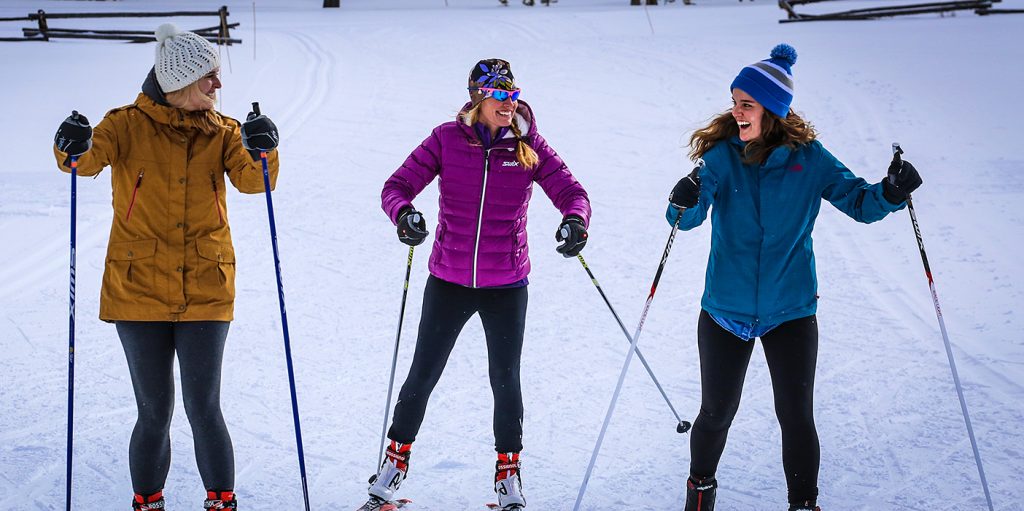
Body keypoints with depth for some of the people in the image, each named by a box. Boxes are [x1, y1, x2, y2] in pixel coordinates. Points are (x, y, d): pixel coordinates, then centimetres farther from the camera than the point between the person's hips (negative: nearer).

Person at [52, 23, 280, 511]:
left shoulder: (221, 132, 5)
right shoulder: (129, 124, -2)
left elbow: (253, 180, -11)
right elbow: (92, 156, -20)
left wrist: (261, 153, -33)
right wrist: (74, 150, -43)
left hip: (205, 292, 1)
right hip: (138, 289, -1)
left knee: (204, 410, -2)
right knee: (154, 413, 3)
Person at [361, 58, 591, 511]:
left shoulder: (529, 146, -3)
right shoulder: (447, 139, -6)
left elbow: (570, 191, -6)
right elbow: (397, 185, -8)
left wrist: (575, 219, -29)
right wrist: (403, 213, -31)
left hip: (506, 286, 0)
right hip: (448, 280, 0)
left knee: (506, 381, 9)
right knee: (422, 376, 8)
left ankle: (508, 472, 29)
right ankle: (396, 458, 29)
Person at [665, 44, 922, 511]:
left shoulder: (809, 159, -7)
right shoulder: (722, 155, -8)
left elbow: (859, 202, -4)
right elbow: (688, 218, -19)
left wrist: (891, 192, -26)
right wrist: (684, 205, -43)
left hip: (791, 311, 0)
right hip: (725, 310, 1)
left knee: (796, 417, 2)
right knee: (717, 414, 11)